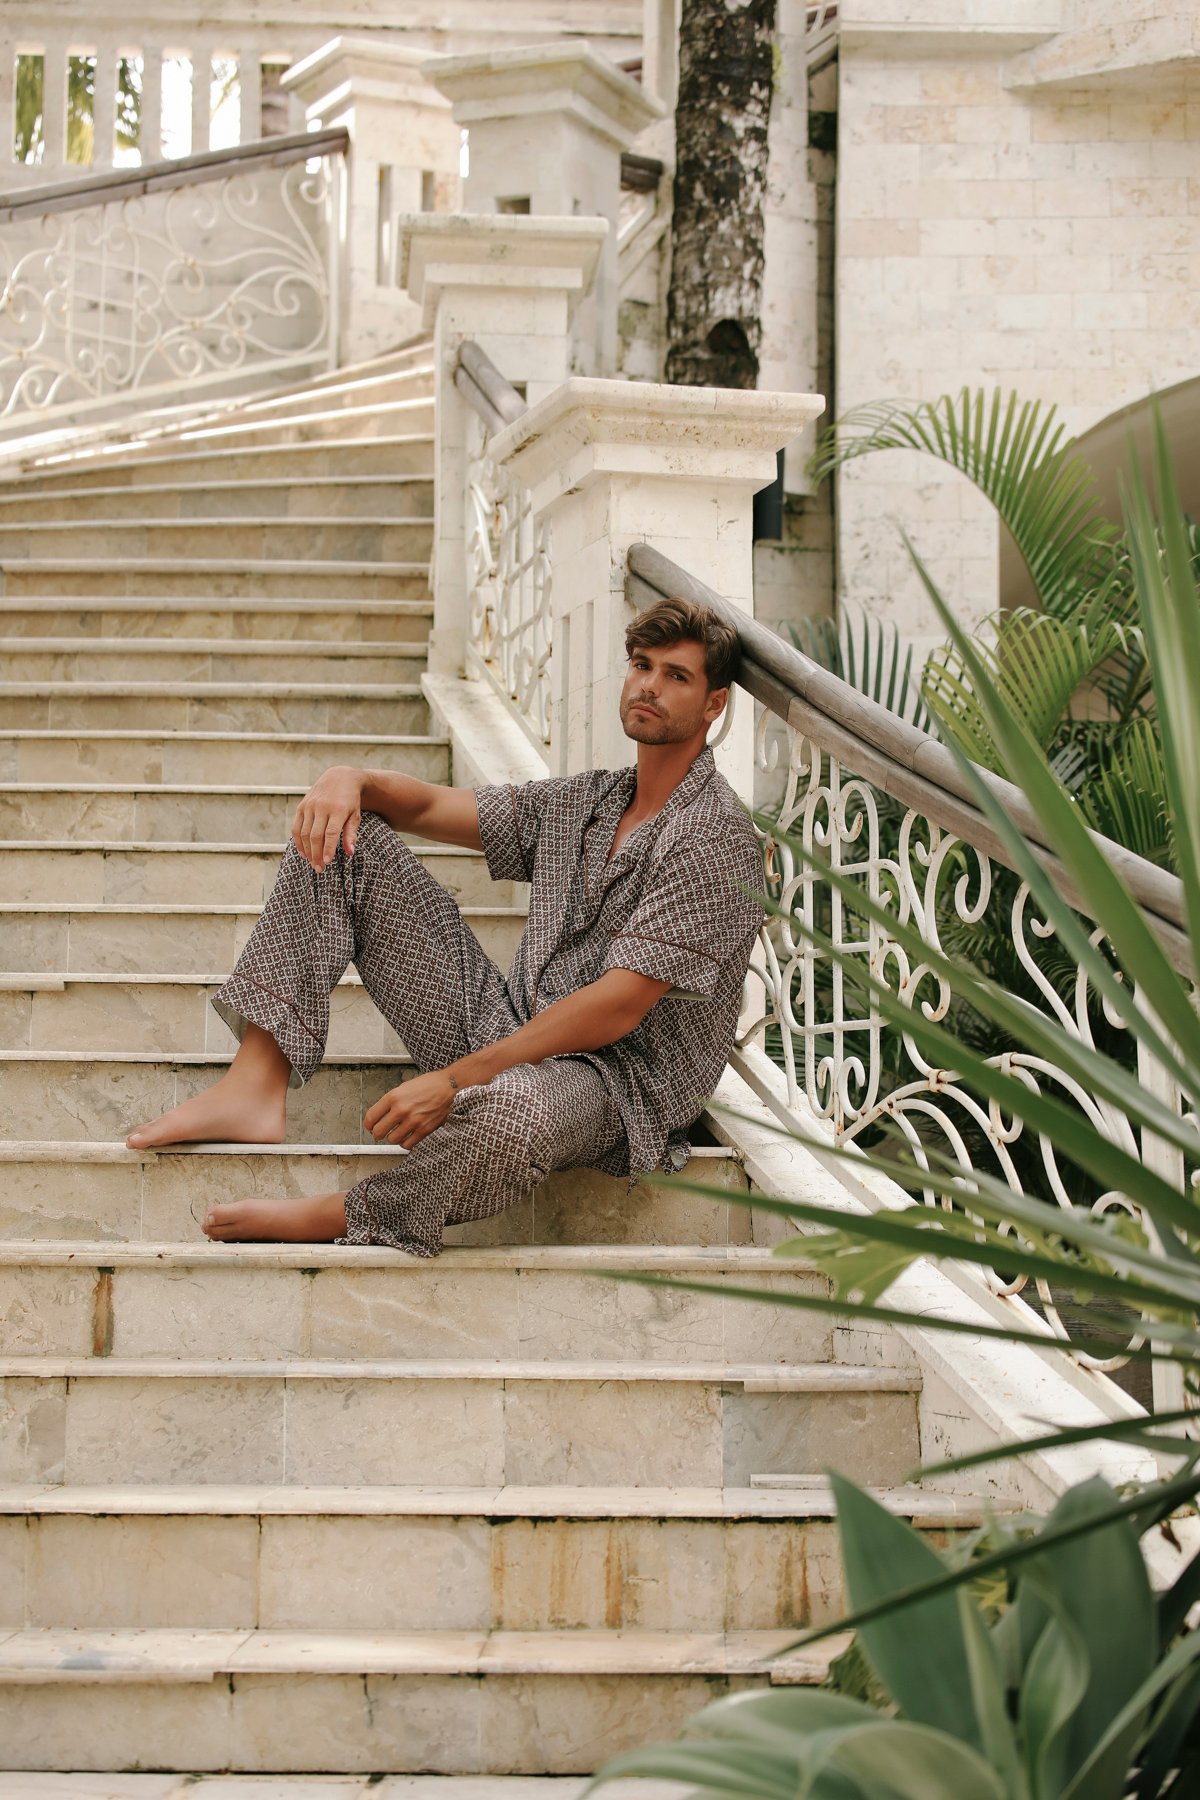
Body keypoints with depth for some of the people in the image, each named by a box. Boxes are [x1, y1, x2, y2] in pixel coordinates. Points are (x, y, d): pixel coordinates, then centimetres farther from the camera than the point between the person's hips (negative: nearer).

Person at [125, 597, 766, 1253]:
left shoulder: (713, 835, -12)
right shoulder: (582, 800, 14)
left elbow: (617, 1008, -20)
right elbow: (426, 807, 19)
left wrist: (456, 1078, -24)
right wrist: (352, 779, -6)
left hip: (619, 1079, -8)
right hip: (510, 1029, 8)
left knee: (513, 1107, -48)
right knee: (339, 835, 3)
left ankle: (341, 1217, -21)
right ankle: (257, 1084, -11)